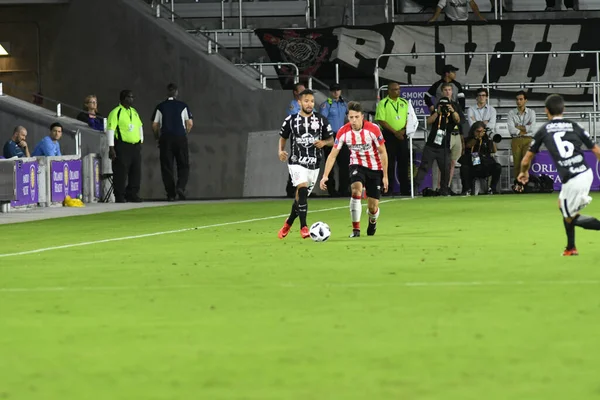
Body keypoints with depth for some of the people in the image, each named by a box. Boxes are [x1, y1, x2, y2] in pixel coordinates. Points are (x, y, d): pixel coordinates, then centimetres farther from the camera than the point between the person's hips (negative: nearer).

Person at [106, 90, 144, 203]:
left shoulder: (134, 112, 15)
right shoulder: (116, 112, -8)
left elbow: (140, 126, 27)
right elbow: (110, 130, -12)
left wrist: (141, 141, 22)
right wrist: (111, 148, -16)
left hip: (135, 146, 7)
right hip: (122, 146, -7)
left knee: (136, 172, 6)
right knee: (121, 172, -4)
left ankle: (132, 194, 15)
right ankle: (119, 197, 1)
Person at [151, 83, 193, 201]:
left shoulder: (160, 107, 2)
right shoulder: (183, 106, 1)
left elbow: (154, 125, 0)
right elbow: (190, 123, -1)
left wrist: (157, 137, 16)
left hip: (165, 139, 0)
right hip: (181, 138, 0)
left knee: (167, 167, 4)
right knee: (183, 165, 7)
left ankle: (171, 194, 1)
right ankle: (180, 186, -16)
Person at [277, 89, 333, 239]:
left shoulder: (321, 120, 4)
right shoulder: (291, 120, 1)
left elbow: (331, 140, 9)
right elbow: (283, 138, 12)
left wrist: (324, 142, -13)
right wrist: (280, 151, -7)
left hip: (314, 164, 3)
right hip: (296, 162, -3)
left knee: (301, 197, 11)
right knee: (302, 190, -24)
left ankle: (288, 223, 35)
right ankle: (303, 227, -21)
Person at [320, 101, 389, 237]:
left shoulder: (373, 129, -21)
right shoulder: (343, 132, -15)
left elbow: (382, 152, -11)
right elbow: (333, 155, -10)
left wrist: (385, 176, -11)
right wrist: (325, 176, -19)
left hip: (375, 168, -1)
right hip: (357, 164, 1)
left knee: (373, 207, -1)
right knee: (356, 190, -30)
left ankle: (372, 222, 38)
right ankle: (356, 229, -22)